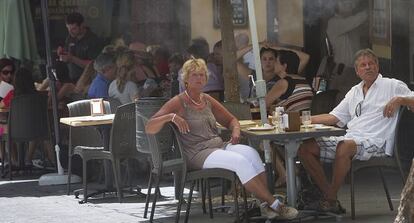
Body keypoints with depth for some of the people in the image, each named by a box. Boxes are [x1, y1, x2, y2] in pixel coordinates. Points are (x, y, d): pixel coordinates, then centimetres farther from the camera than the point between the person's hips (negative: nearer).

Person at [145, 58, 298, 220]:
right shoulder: (178, 103, -2)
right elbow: (149, 129, -10)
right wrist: (171, 116, -26)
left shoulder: (207, 100, 17)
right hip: (198, 154, -6)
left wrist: (236, 130, 4)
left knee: (250, 152, -23)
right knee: (240, 161, -28)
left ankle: (266, 205, -28)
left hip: (219, 146, 6)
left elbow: (230, 120, 28)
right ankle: (274, 204, -23)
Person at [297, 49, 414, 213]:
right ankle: (327, 194, -10)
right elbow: (334, 117, 24)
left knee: (345, 146, -40)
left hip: (375, 142, -7)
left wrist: (399, 100, -16)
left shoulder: (392, 86, 8)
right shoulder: (354, 91, 26)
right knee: (305, 148, -9)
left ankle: (330, 200, -28)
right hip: (350, 139, 7)